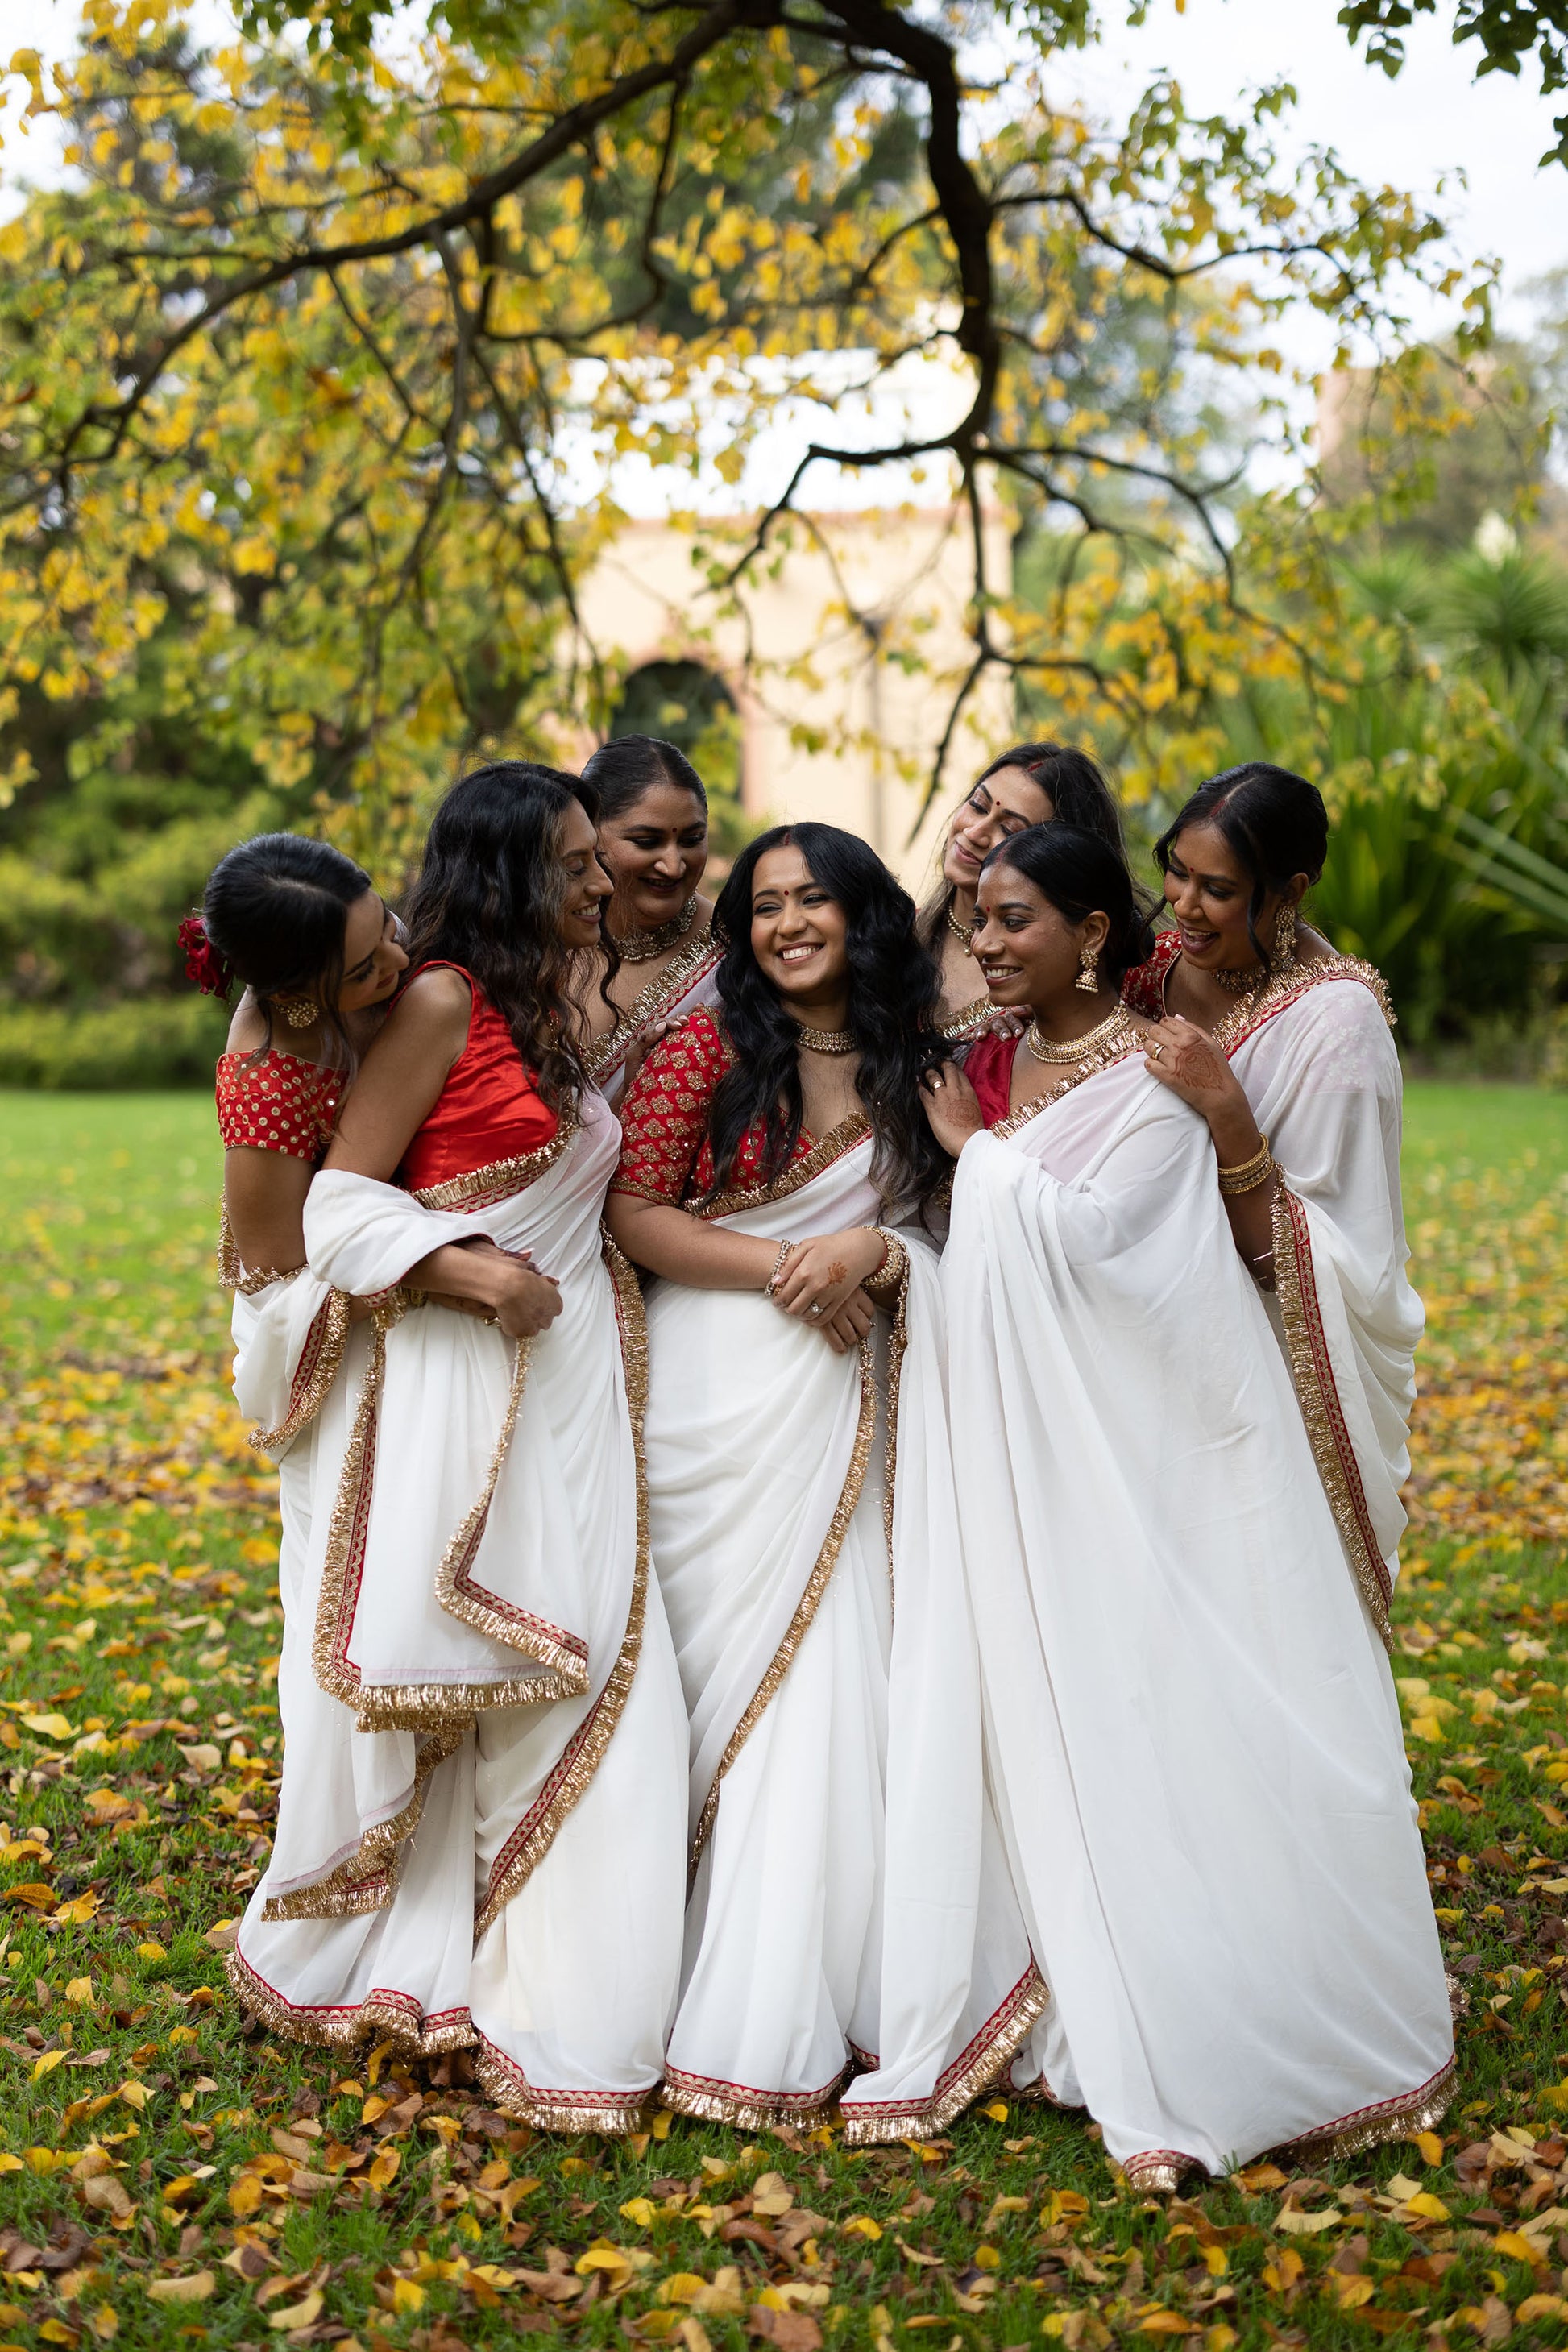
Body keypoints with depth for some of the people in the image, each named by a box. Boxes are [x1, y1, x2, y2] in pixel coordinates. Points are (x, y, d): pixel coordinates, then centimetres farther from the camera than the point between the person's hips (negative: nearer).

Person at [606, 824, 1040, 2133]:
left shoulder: (914, 1061, 8)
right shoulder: (708, 1048, -4)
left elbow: (932, 1224, 13)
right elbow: (633, 1212, -6)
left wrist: (873, 1252, -10)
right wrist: (783, 1267, -16)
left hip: (849, 1403, 3)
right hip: (724, 1396, -3)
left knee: (843, 1674, 0)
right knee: (737, 1670, 0)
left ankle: (829, 1989, 12)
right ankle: (741, 2010, 12)